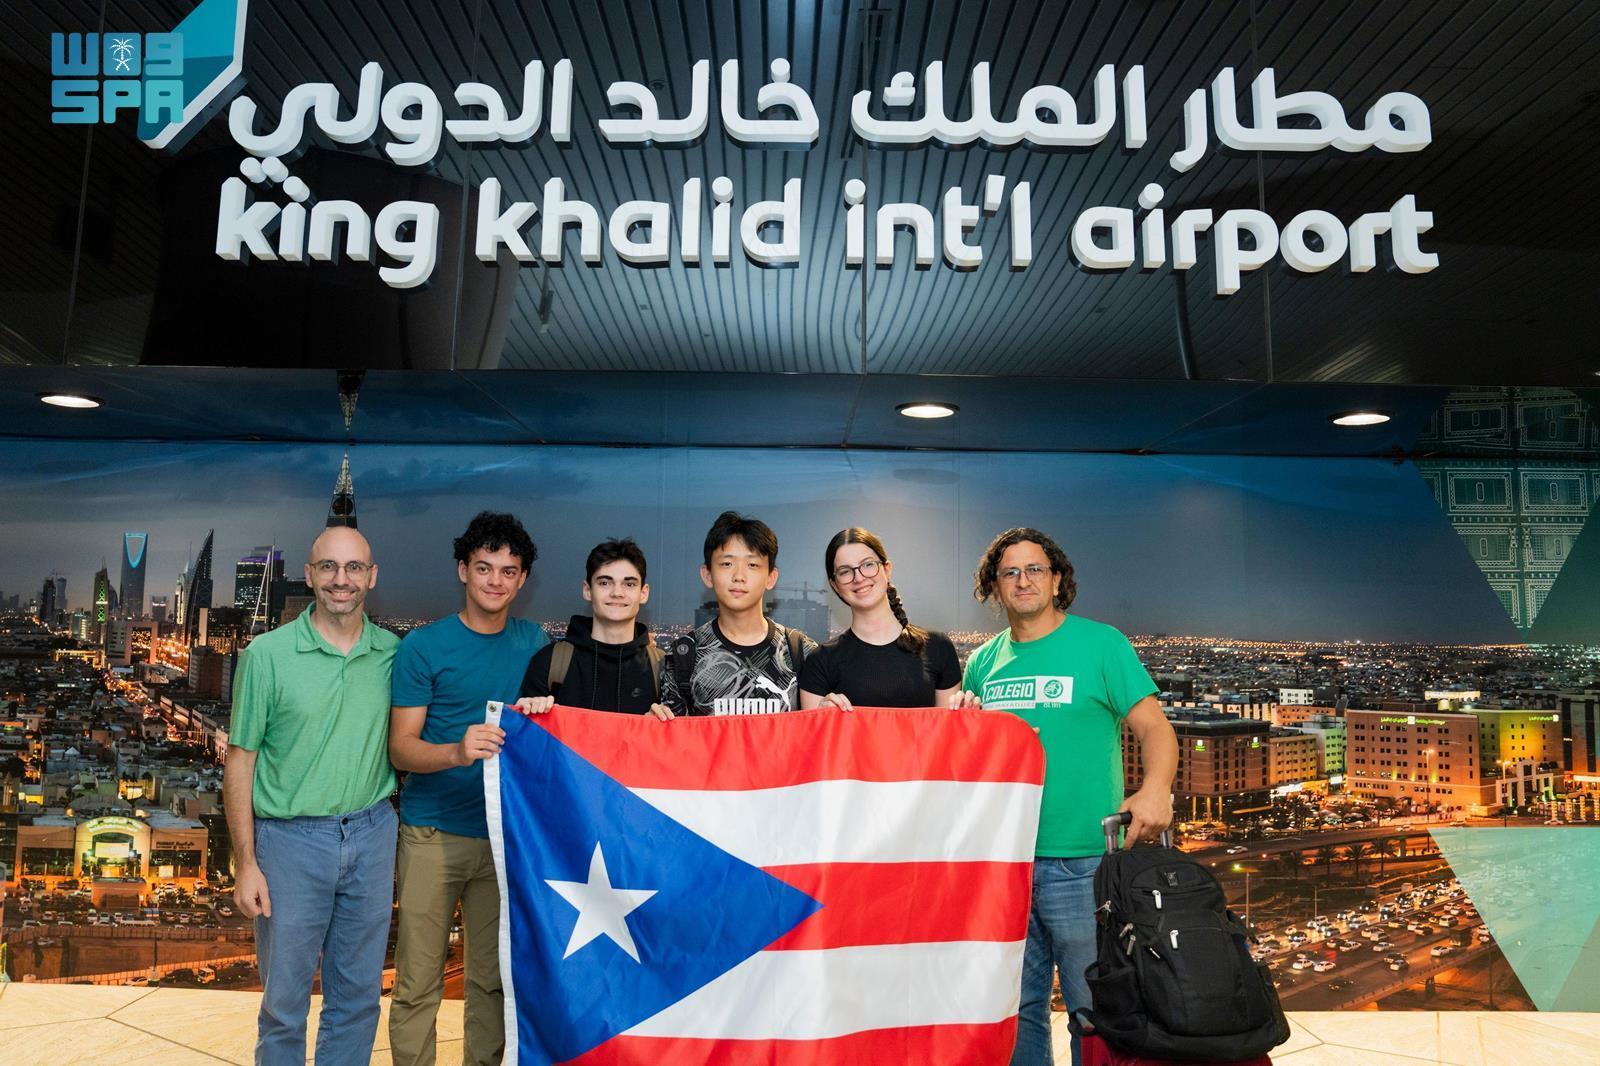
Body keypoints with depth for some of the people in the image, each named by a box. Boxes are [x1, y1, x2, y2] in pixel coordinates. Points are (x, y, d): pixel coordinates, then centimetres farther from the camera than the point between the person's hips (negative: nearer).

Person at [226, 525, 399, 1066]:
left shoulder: (394, 653, 0)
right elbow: (240, 761, -4)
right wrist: (245, 863, -6)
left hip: (372, 834, 2)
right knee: (284, 998, 11)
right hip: (292, 838, -2)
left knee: (357, 995, 15)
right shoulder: (267, 654, -7)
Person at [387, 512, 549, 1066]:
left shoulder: (535, 642, 7)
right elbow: (400, 747, -6)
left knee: (493, 977, 10)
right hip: (433, 833, -2)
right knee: (419, 980, 3)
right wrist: (457, 752, -25)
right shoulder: (423, 646, -3)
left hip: (509, 834, 3)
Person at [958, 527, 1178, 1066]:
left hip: (1081, 861, -4)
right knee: (1014, 1006, 14)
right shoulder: (982, 663, 10)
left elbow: (1155, 726, -7)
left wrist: (1156, 787, -25)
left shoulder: (1101, 643, -2)